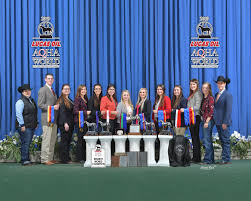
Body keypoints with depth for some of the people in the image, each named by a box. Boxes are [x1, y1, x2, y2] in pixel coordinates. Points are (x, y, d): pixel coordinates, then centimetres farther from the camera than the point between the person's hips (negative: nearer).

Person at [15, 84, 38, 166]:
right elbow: (18, 114, -14)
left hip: (32, 126, 8)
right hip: (25, 127, -8)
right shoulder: (20, 102, -8)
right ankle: (24, 161, -7)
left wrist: (36, 123, 21)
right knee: (25, 143, -9)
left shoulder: (31, 100, 18)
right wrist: (22, 125, -18)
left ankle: (27, 160, 14)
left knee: (28, 143, 10)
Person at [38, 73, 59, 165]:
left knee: (53, 140, 9)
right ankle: (44, 159, -4)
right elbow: (40, 104, -12)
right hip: (47, 119, -9)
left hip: (54, 119, 9)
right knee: (47, 139, -8)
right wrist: (52, 107, -16)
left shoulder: (52, 90, 21)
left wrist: (57, 106, 8)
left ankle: (50, 158, 15)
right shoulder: (43, 90, -6)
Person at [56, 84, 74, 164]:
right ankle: (63, 159, -4)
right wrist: (65, 123, -23)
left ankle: (67, 158, 14)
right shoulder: (62, 100, -8)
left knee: (68, 141, 9)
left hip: (70, 124, 9)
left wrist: (72, 124, 16)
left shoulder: (70, 100, 20)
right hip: (64, 124, -9)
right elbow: (62, 112, -16)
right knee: (64, 141, -6)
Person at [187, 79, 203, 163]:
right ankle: (197, 158, 12)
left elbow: (197, 107, -15)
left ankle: (196, 158, -7)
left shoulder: (197, 93, -8)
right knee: (194, 137, 9)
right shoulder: (191, 94, 20)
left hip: (195, 117, -9)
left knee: (195, 137, -9)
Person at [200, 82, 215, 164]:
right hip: (204, 121, 9)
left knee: (207, 140, -9)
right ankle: (211, 159, 17)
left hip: (208, 121, -9)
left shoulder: (210, 98, -8)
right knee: (206, 140, 11)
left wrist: (207, 122, -17)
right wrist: (202, 118, 10)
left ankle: (208, 159, -5)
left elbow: (211, 111, -13)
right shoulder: (203, 98, 16)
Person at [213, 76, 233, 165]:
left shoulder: (228, 95, -8)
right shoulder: (217, 95, 16)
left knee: (226, 140, -5)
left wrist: (225, 122, -18)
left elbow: (228, 110, -14)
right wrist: (215, 120, 9)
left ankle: (226, 159, -2)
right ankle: (225, 158, 17)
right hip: (217, 122, 8)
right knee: (222, 141, 11)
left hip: (224, 122, -8)